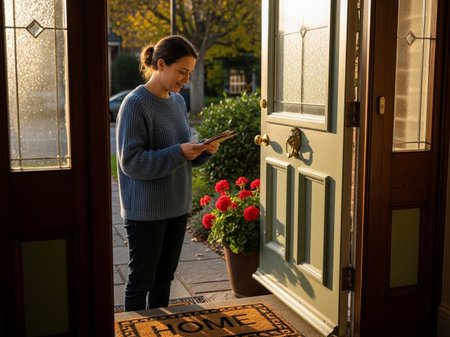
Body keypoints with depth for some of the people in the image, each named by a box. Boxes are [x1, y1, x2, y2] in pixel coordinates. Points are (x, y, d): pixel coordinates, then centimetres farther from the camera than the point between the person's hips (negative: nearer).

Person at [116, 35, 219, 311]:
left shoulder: (178, 101, 8)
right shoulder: (135, 104, -15)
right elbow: (130, 162, -21)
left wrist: (204, 151, -5)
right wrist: (179, 152, -25)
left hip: (177, 206, 7)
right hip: (145, 211, -7)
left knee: (164, 277, 18)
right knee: (141, 280, 5)